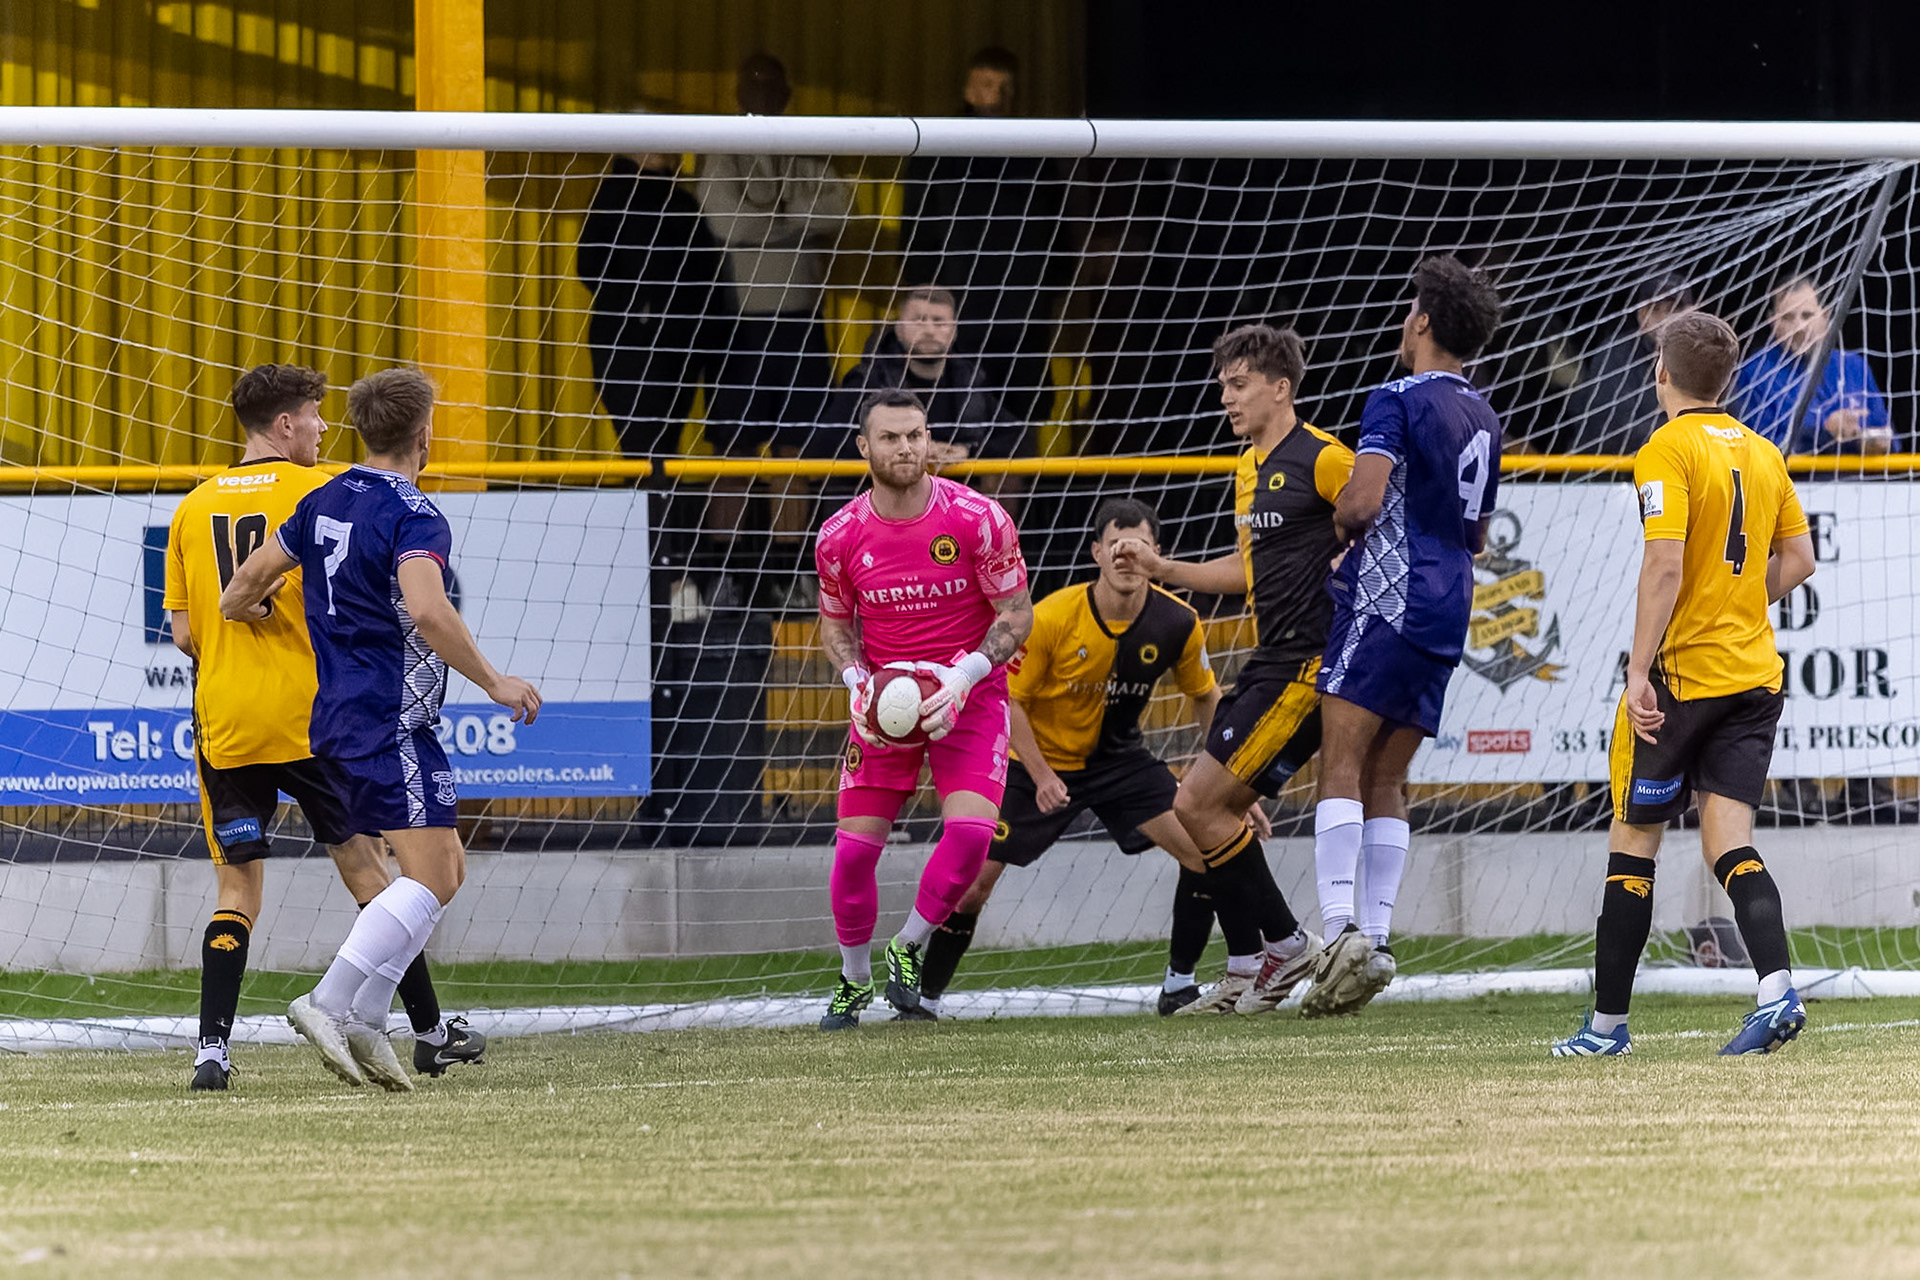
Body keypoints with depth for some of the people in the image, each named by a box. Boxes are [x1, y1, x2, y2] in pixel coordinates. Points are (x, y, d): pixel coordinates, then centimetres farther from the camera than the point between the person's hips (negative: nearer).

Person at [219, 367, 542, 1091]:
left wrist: (240, 606, 46)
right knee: (429, 875, -12)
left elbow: (253, 575, 22)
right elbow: (425, 609, -30)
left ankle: (364, 1021, 5)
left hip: (337, 716, 9)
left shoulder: (324, 503, 12)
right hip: (391, 721, -9)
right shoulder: (412, 516, -14)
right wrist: (494, 683, -21)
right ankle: (329, 1005, -21)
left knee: (446, 867, 12)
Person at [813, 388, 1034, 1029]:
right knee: (855, 844, -6)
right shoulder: (840, 536, -5)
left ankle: (908, 950, 2)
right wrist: (856, 681, -9)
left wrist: (963, 676, -21)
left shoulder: (977, 518, -13)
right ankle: (854, 980, 18)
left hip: (969, 696, -2)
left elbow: (1016, 616, -6)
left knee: (971, 829, -22)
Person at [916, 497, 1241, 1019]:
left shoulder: (1178, 624, -16)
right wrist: (1041, 776, -22)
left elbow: (1206, 698, 2)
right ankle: (924, 996, 11)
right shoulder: (1052, 618, -25)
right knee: (975, 879, -8)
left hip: (1118, 756, 2)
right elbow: (1008, 698, -14)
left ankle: (1179, 985, -1)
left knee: (1204, 847, -16)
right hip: (1040, 757, -2)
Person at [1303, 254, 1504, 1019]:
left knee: (1342, 765, -12)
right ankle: (1375, 940, 1)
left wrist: (1338, 526, 2)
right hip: (1448, 615, 8)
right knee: (1385, 782, 8)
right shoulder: (1483, 421, 17)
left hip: (1387, 602, -8)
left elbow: (1362, 502, -19)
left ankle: (1339, 927, -26)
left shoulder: (1399, 400, -7)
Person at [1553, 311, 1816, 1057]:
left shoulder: (1667, 452, -11)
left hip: (1681, 672, -6)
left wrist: (1639, 668, -20)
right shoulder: (1762, 454, 10)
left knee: (1633, 839, 6)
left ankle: (1608, 1022, 11)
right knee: (1729, 842, 2)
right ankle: (1777, 990, -21)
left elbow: (1665, 565, -20)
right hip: (1755, 674, 6)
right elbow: (1797, 561, 14)